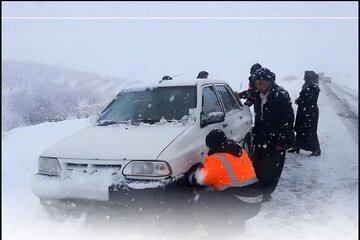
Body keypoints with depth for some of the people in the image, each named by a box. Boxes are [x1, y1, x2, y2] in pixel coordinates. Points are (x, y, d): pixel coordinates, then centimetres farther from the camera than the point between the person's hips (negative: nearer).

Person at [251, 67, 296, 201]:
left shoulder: (281, 96, -15)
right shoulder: (258, 96, 8)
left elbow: (288, 120, -16)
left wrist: (282, 141, -17)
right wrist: (255, 135, 15)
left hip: (275, 142, -7)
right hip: (260, 140, 7)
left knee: (270, 171, -1)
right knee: (257, 168, 13)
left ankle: (265, 194, 15)